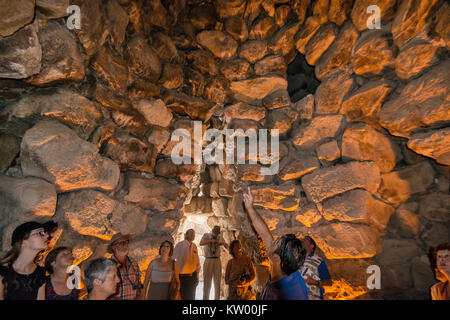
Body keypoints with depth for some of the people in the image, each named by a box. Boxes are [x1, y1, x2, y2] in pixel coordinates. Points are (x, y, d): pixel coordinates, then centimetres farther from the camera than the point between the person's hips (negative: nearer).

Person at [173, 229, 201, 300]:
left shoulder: (194, 246, 5)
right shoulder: (180, 245, -10)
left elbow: (197, 261, 11)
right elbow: (172, 258, -8)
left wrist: (197, 275, 11)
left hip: (192, 276, 5)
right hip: (182, 275, -5)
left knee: (191, 297, 12)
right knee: (180, 296, 3)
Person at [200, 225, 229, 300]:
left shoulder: (219, 237, 9)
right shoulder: (206, 235, 2)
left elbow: (227, 247, 9)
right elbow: (201, 243, -17)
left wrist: (223, 243, -12)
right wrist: (210, 241, -27)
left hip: (217, 260, 2)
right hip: (208, 260, -2)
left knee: (217, 281, 2)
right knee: (207, 280, 2)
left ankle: (217, 298, 9)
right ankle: (205, 298, 12)